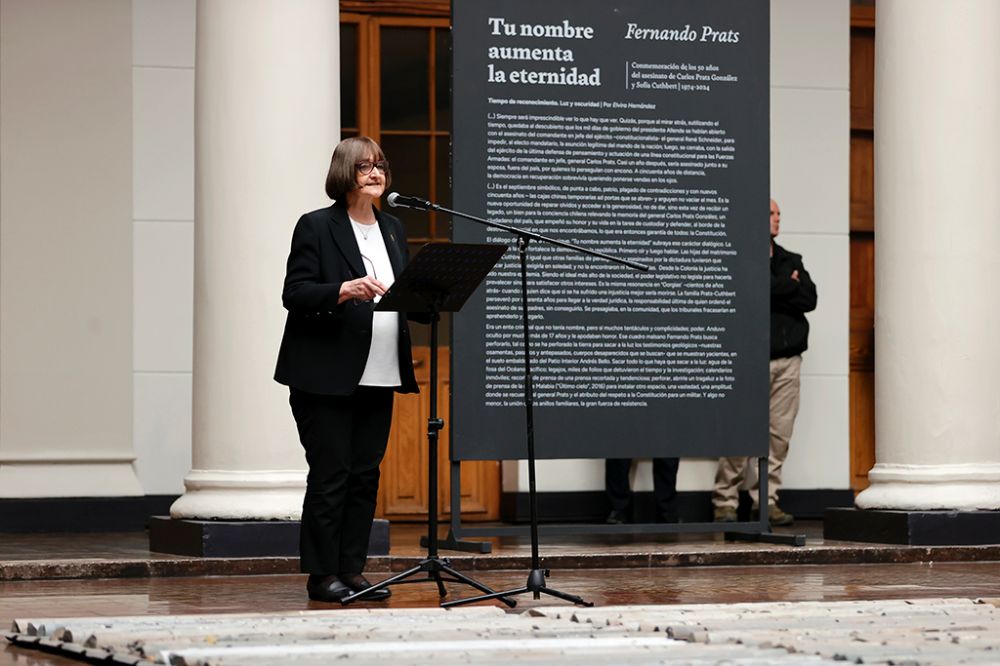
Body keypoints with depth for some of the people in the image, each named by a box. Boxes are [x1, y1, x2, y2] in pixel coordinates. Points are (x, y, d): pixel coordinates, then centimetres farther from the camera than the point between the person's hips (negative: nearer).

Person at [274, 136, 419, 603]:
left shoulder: (393, 229, 15)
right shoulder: (316, 227, -4)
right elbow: (294, 294, -11)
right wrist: (343, 291, -26)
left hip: (377, 377, 6)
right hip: (326, 376, -6)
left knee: (365, 475, 7)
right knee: (330, 475, -4)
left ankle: (352, 570, 13)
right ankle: (322, 576, 3)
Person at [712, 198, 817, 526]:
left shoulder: (791, 261, 19)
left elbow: (809, 299, 6)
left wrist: (774, 292, -5)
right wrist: (789, 285, -4)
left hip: (788, 357, 5)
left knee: (780, 432, 1)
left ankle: (767, 499, 6)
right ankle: (725, 502, -4)